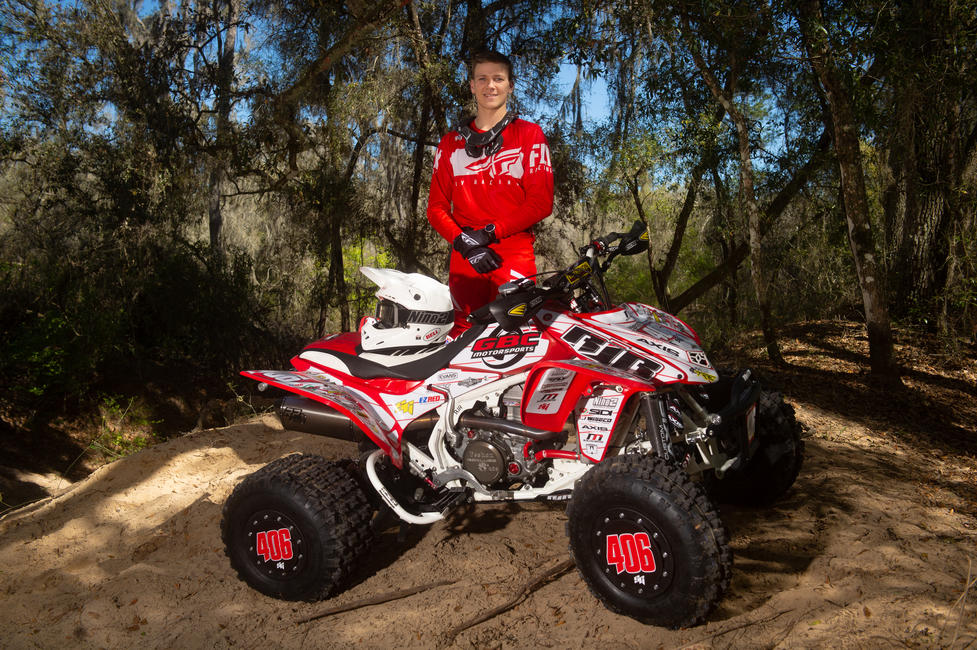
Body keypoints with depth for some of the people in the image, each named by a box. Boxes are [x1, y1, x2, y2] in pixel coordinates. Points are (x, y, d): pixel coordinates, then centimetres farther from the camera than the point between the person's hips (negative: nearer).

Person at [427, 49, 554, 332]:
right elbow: (436, 206, 12)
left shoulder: (529, 134, 10)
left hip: (515, 256, -2)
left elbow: (541, 202, 0)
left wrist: (490, 232, -10)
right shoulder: (451, 143, 18)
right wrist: (463, 242, -7)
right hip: (464, 258, 2)